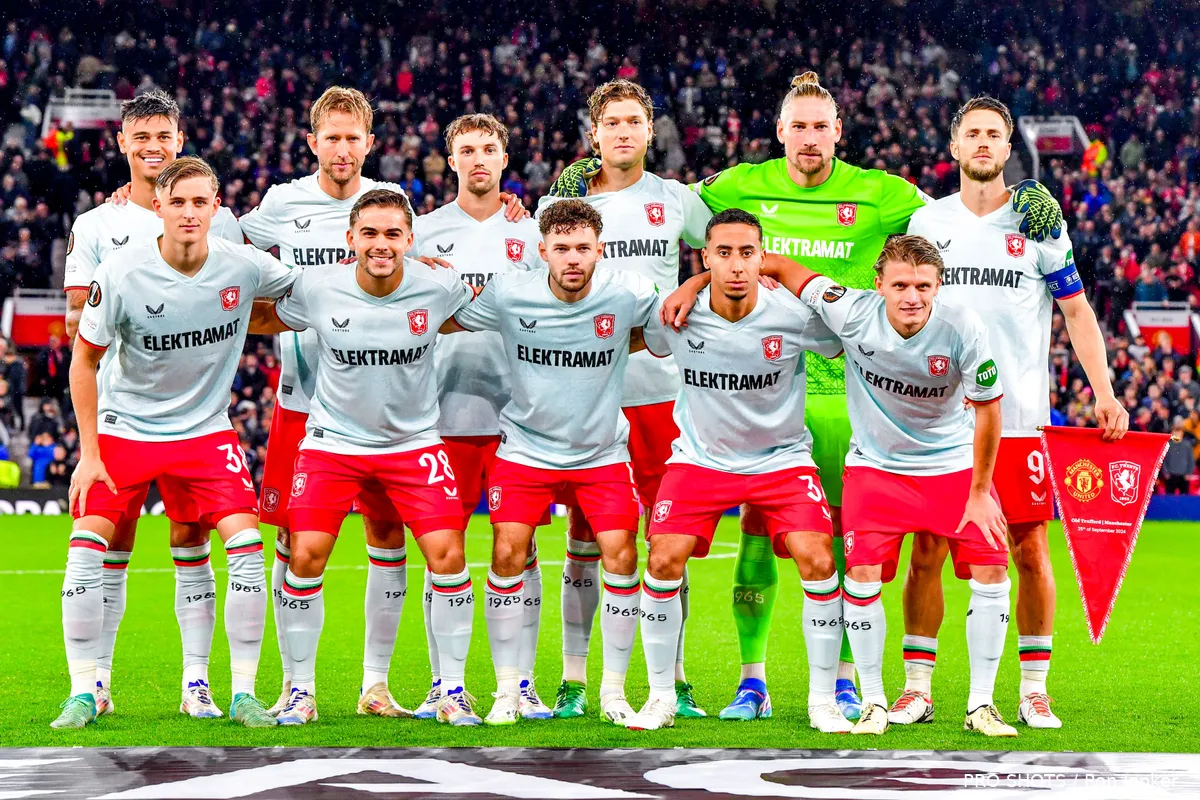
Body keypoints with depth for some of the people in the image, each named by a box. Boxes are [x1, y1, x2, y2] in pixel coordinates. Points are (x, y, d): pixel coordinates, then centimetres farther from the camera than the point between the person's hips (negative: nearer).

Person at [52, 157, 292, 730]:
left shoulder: (243, 267, -12)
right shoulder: (121, 273, -17)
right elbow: (84, 360, -5)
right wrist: (89, 454, -8)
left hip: (206, 430, 1)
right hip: (123, 426, -1)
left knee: (246, 546, -14)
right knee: (87, 549, -12)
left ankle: (243, 693, -2)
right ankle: (84, 693, 1)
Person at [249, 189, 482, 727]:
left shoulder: (438, 288, -13)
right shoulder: (316, 288, -14)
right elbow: (265, 322, 6)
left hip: (414, 443, 0)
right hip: (332, 440, 0)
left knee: (448, 556, -10)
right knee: (305, 557, -10)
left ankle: (452, 692, 5)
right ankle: (301, 691, 6)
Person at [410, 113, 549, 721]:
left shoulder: (532, 233, 9)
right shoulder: (424, 232, 8)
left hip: (517, 412, 0)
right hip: (446, 413, 0)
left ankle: (522, 684, 5)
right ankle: (443, 684, 8)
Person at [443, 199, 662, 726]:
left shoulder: (627, 295, -14)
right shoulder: (507, 296, -13)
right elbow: (446, 322, 4)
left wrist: (616, 350, -2)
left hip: (602, 452, 0)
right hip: (525, 448, 0)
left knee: (621, 557, -10)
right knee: (508, 555, -9)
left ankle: (614, 691, 5)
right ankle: (508, 690, 5)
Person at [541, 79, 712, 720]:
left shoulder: (675, 202, 9)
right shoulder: (562, 202, 7)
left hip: (661, 385, 0)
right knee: (584, 536, 2)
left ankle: (673, 679, 8)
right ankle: (574, 679, 7)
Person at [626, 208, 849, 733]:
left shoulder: (796, 315, -17)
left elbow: (850, 346, 1)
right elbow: (641, 346, 8)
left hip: (782, 458, -1)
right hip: (700, 458, 1)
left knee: (818, 561, -17)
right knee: (663, 560, -14)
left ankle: (823, 700, 0)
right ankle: (661, 698, 3)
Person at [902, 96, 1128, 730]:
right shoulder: (925, 222, 9)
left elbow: (1077, 310, 5)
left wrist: (1103, 390, -5)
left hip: (1018, 414, -1)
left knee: (1030, 549, -1)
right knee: (928, 550, -1)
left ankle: (1034, 690, 8)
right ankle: (916, 687, 7)